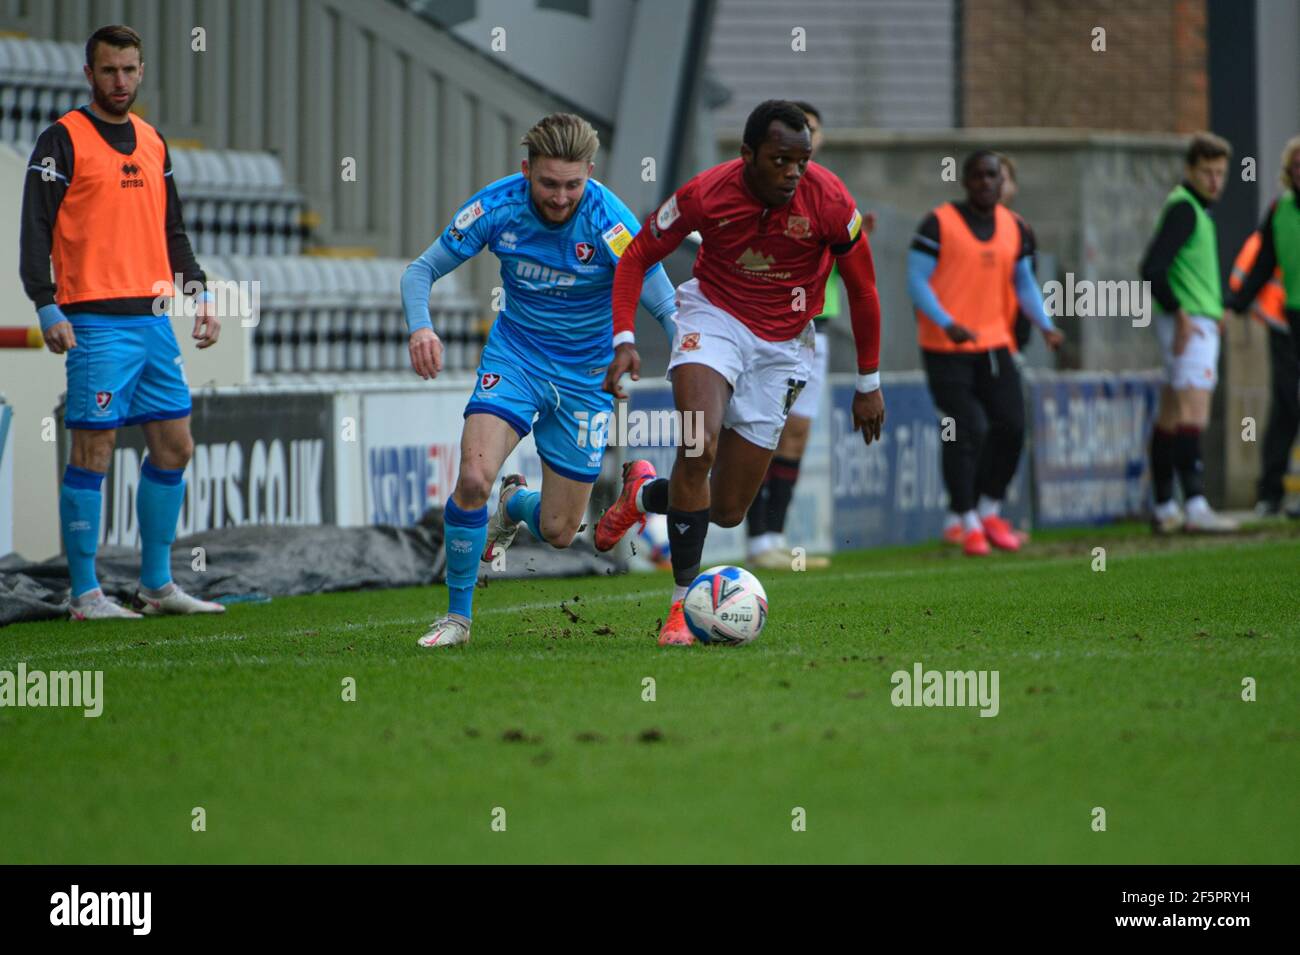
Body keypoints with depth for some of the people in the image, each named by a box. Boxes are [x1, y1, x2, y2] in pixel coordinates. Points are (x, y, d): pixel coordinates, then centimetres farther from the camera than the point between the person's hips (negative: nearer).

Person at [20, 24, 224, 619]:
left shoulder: (152, 142, 16)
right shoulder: (63, 140, -4)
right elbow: (35, 229, -9)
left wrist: (200, 294, 16)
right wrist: (48, 309, -17)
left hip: (153, 319, 7)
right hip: (96, 321, -7)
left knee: (174, 447, 7)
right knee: (93, 451, -5)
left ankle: (157, 585, 16)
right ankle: (84, 594, 1)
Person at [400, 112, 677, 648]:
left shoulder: (608, 221, -24)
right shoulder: (497, 206, -16)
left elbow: (666, 308, -23)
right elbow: (422, 270, -6)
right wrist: (420, 327, -28)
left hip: (586, 374, -1)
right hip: (515, 354, 1)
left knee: (558, 533, 4)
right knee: (473, 478, -25)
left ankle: (515, 504, 43)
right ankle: (457, 617, -5)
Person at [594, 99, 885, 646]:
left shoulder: (829, 201, -19)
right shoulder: (706, 195, -19)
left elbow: (862, 289, -4)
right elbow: (636, 258, -5)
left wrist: (869, 384, 1)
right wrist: (624, 340, -17)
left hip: (782, 345, 2)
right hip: (714, 317, -2)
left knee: (728, 511, 2)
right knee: (699, 448, -30)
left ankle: (642, 495, 36)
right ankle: (683, 605, -19)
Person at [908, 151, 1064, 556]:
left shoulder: (1014, 227, 10)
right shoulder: (939, 224, -7)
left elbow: (1024, 282, 19)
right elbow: (916, 282, -10)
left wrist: (1045, 325, 3)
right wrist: (948, 325, -23)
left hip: (995, 344, 5)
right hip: (946, 348, -5)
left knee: (1011, 425, -2)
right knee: (968, 428, -11)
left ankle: (988, 511, 18)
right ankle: (966, 522, 2)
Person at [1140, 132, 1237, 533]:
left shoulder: (1197, 208, 18)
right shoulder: (1183, 207, -13)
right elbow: (1152, 268, -21)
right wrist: (1180, 315, -20)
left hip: (1196, 322, 11)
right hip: (1190, 323, -11)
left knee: (1170, 417, 12)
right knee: (1193, 413, -17)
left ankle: (1164, 509, 16)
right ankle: (1195, 507, -24)